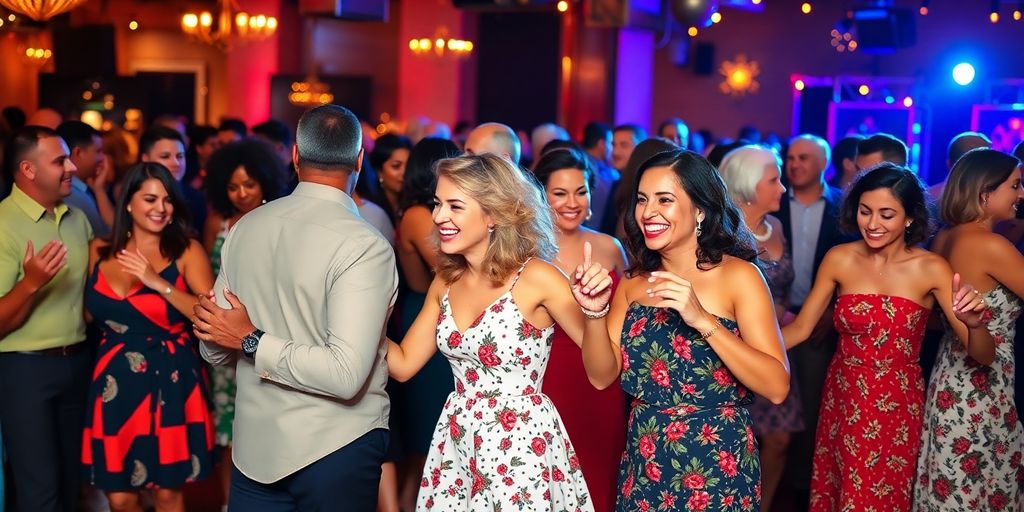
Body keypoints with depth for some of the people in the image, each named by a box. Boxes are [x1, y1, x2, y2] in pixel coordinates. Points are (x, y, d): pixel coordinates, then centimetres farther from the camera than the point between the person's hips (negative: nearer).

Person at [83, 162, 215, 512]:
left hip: (170, 381, -2)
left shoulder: (187, 251, -3)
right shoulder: (100, 251, 6)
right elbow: (90, 314, 13)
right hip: (115, 383, 3)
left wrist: (159, 283, -19)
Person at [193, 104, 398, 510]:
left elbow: (215, 350, 7)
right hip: (336, 447, -4)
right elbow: (345, 376, -25)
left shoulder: (245, 227, -1)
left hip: (254, 443, 5)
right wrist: (253, 341, -14)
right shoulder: (365, 246, -18)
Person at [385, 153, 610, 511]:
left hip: (521, 447, -6)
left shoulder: (536, 278, -16)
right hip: (458, 444, 6)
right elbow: (403, 364, 6)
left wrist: (595, 311, -33)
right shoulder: (446, 282, 2)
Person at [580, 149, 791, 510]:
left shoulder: (738, 276, -12)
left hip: (716, 466, -4)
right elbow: (602, 376, -2)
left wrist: (703, 320, -28)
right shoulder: (634, 279, 2)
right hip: (643, 464, 4)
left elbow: (777, 387, -19)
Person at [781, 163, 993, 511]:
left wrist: (974, 323, -35)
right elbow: (800, 328, -6)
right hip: (843, 399, 2)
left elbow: (983, 356, -13)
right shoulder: (839, 259, -7)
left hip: (897, 407, -2)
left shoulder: (931, 269, -13)